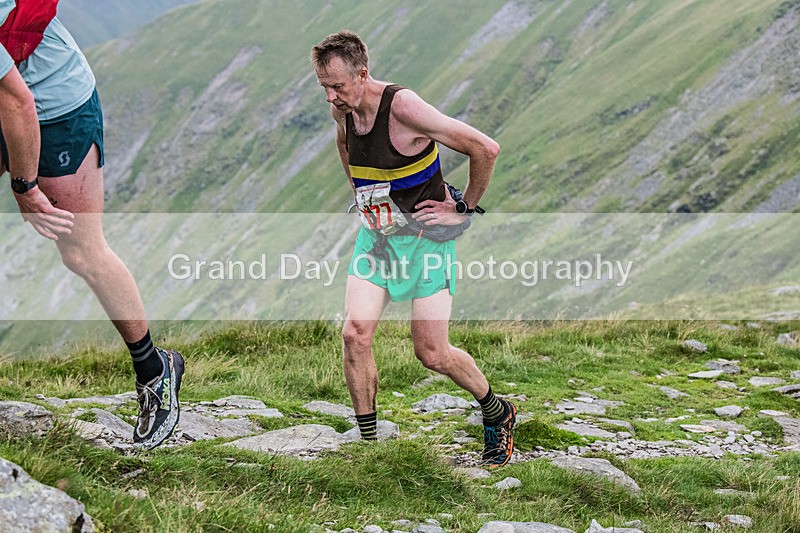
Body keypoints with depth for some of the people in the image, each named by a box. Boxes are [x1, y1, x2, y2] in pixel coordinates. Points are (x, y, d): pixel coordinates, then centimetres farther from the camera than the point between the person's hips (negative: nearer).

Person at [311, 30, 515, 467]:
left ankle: (497, 414, 26)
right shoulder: (342, 110, -2)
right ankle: (368, 444, -2)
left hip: (424, 238, -6)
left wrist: (464, 209, -12)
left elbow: (485, 149, -23)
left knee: (431, 354, -3)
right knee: (355, 332, -14)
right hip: (375, 236, 6)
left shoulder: (403, 107, -25)